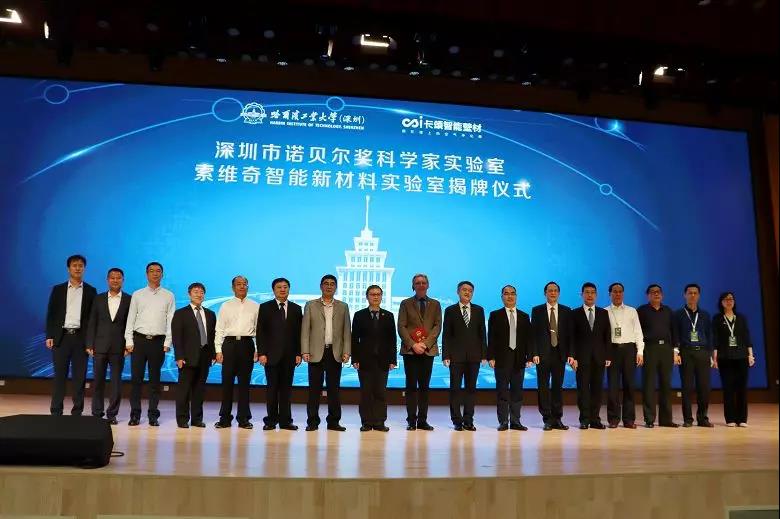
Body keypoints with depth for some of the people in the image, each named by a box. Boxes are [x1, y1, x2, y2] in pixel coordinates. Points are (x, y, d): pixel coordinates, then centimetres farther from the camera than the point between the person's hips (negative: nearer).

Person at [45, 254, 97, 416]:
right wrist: (49, 336, -3)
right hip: (61, 336, 0)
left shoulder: (90, 291, 7)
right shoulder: (58, 289, 9)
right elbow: (51, 314, 6)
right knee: (60, 375, 2)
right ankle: (56, 411, 8)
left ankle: (77, 411, 9)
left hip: (81, 337, 0)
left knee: (79, 376, 2)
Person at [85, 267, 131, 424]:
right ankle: (97, 412, 17)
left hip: (119, 347, -1)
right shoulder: (98, 298, 8)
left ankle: (112, 413, 11)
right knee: (98, 380, 6)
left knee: (116, 381, 3)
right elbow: (92, 323, 6)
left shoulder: (129, 300, 2)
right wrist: (89, 345, -1)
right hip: (100, 346, 2)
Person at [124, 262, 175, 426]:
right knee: (136, 378, 0)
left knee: (155, 379, 5)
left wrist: (167, 342, -5)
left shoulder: (168, 296, 7)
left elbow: (170, 320, 3)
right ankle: (135, 414, 9)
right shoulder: (137, 294, 10)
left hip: (158, 341, -1)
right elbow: (131, 319, 8)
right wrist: (129, 341, 0)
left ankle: (153, 415, 11)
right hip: (139, 339, 1)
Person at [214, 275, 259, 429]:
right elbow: (219, 330, 7)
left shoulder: (255, 306, 8)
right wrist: (218, 350, -1)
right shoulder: (225, 306, 9)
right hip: (229, 343, 0)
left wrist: (258, 350, -1)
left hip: (247, 344, 0)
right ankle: (225, 418, 11)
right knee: (227, 381, 1)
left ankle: (243, 419, 12)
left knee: (244, 382, 4)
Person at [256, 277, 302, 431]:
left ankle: (285, 420, 11)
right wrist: (261, 353, -8)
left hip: (289, 355, 2)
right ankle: (271, 420, 11)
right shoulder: (265, 307, 4)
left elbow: (299, 332, 8)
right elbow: (260, 331, -1)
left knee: (286, 388, 5)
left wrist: (298, 353, 1)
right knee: (272, 388, 2)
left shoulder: (296, 309, 10)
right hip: (271, 354, -2)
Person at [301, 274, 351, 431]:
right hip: (316, 352, -1)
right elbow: (305, 330, 3)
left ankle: (333, 421, 13)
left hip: (335, 353, 1)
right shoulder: (311, 305, 8)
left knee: (334, 389, 5)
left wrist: (346, 352, -2)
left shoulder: (343, 307, 11)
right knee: (314, 389, 2)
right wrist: (305, 351, -6)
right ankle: (312, 421, 10)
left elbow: (346, 331, 7)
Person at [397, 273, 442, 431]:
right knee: (411, 386, 0)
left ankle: (422, 420, 8)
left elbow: (437, 326, 3)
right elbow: (401, 327, 0)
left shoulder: (435, 304, 12)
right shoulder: (406, 303, 8)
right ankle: (411, 420, 4)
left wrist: (425, 344, -10)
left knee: (424, 386, 4)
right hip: (410, 350, -1)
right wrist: (413, 344, -12)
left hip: (428, 350, 2)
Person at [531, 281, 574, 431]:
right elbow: (533, 334, 0)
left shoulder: (566, 311, 8)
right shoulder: (537, 311, 4)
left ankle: (557, 419, 13)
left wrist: (571, 354, -2)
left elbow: (570, 334, 6)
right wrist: (534, 353, -9)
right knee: (544, 387, 2)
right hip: (543, 354, -1)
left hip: (560, 354, 1)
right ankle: (547, 419, 9)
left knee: (558, 386, 6)